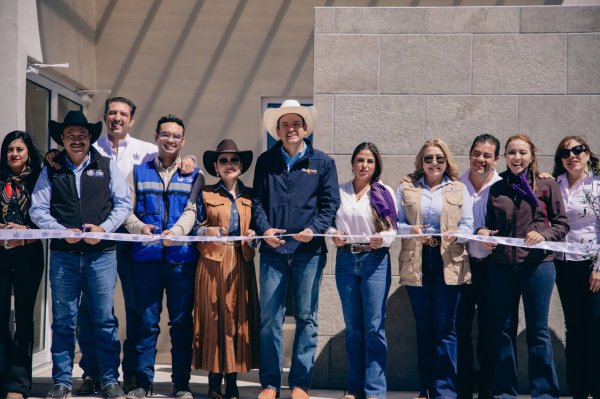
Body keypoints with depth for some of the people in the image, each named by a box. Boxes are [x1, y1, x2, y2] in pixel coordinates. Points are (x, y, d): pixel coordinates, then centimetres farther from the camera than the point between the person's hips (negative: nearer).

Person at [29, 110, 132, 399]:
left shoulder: (107, 166, 8)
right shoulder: (50, 170, 9)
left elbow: (123, 203, 4)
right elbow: (38, 209, 3)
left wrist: (104, 228, -10)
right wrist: (64, 232, -11)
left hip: (101, 253, -1)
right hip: (63, 255, 1)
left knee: (105, 318, 2)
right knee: (63, 320, 5)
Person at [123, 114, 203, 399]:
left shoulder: (194, 176, 12)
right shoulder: (138, 171, 13)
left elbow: (191, 210, -2)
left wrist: (176, 231, -23)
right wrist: (139, 227, -17)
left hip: (181, 256, 0)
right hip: (146, 257, 0)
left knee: (181, 321, 3)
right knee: (146, 321, 2)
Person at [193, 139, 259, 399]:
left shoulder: (250, 196, 13)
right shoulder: (206, 195, 6)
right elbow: (194, 229, 3)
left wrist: (253, 235, -8)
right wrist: (207, 232, -17)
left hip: (241, 263, 2)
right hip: (213, 262, -2)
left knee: (239, 318, 0)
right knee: (213, 318, -4)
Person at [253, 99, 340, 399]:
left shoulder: (323, 163, 7)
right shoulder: (265, 162, 10)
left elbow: (330, 204, 3)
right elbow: (257, 201, 9)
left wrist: (314, 230, -13)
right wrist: (264, 229, -8)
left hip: (309, 251, -1)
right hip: (273, 249, 1)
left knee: (306, 318, 4)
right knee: (269, 317, 0)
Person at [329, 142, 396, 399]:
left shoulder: (384, 193, 1)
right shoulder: (339, 191, 7)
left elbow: (393, 229, -1)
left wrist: (383, 239, -22)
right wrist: (333, 235, -12)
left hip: (375, 260, -3)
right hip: (346, 260, 3)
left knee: (374, 327, -5)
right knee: (352, 327, 10)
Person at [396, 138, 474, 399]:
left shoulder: (460, 189, 9)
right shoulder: (406, 188, 10)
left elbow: (468, 224, 4)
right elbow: (395, 223, 6)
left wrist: (456, 234, -17)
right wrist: (411, 229, -15)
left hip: (448, 262, -1)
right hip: (416, 263, 1)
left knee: (444, 327, -4)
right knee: (423, 326, 7)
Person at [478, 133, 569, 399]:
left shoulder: (546, 186, 2)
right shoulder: (497, 188, 9)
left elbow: (562, 223, 2)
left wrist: (543, 235, -16)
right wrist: (484, 234, -5)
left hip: (537, 265, -2)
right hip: (502, 266, 3)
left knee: (538, 330, 4)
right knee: (503, 329, 7)